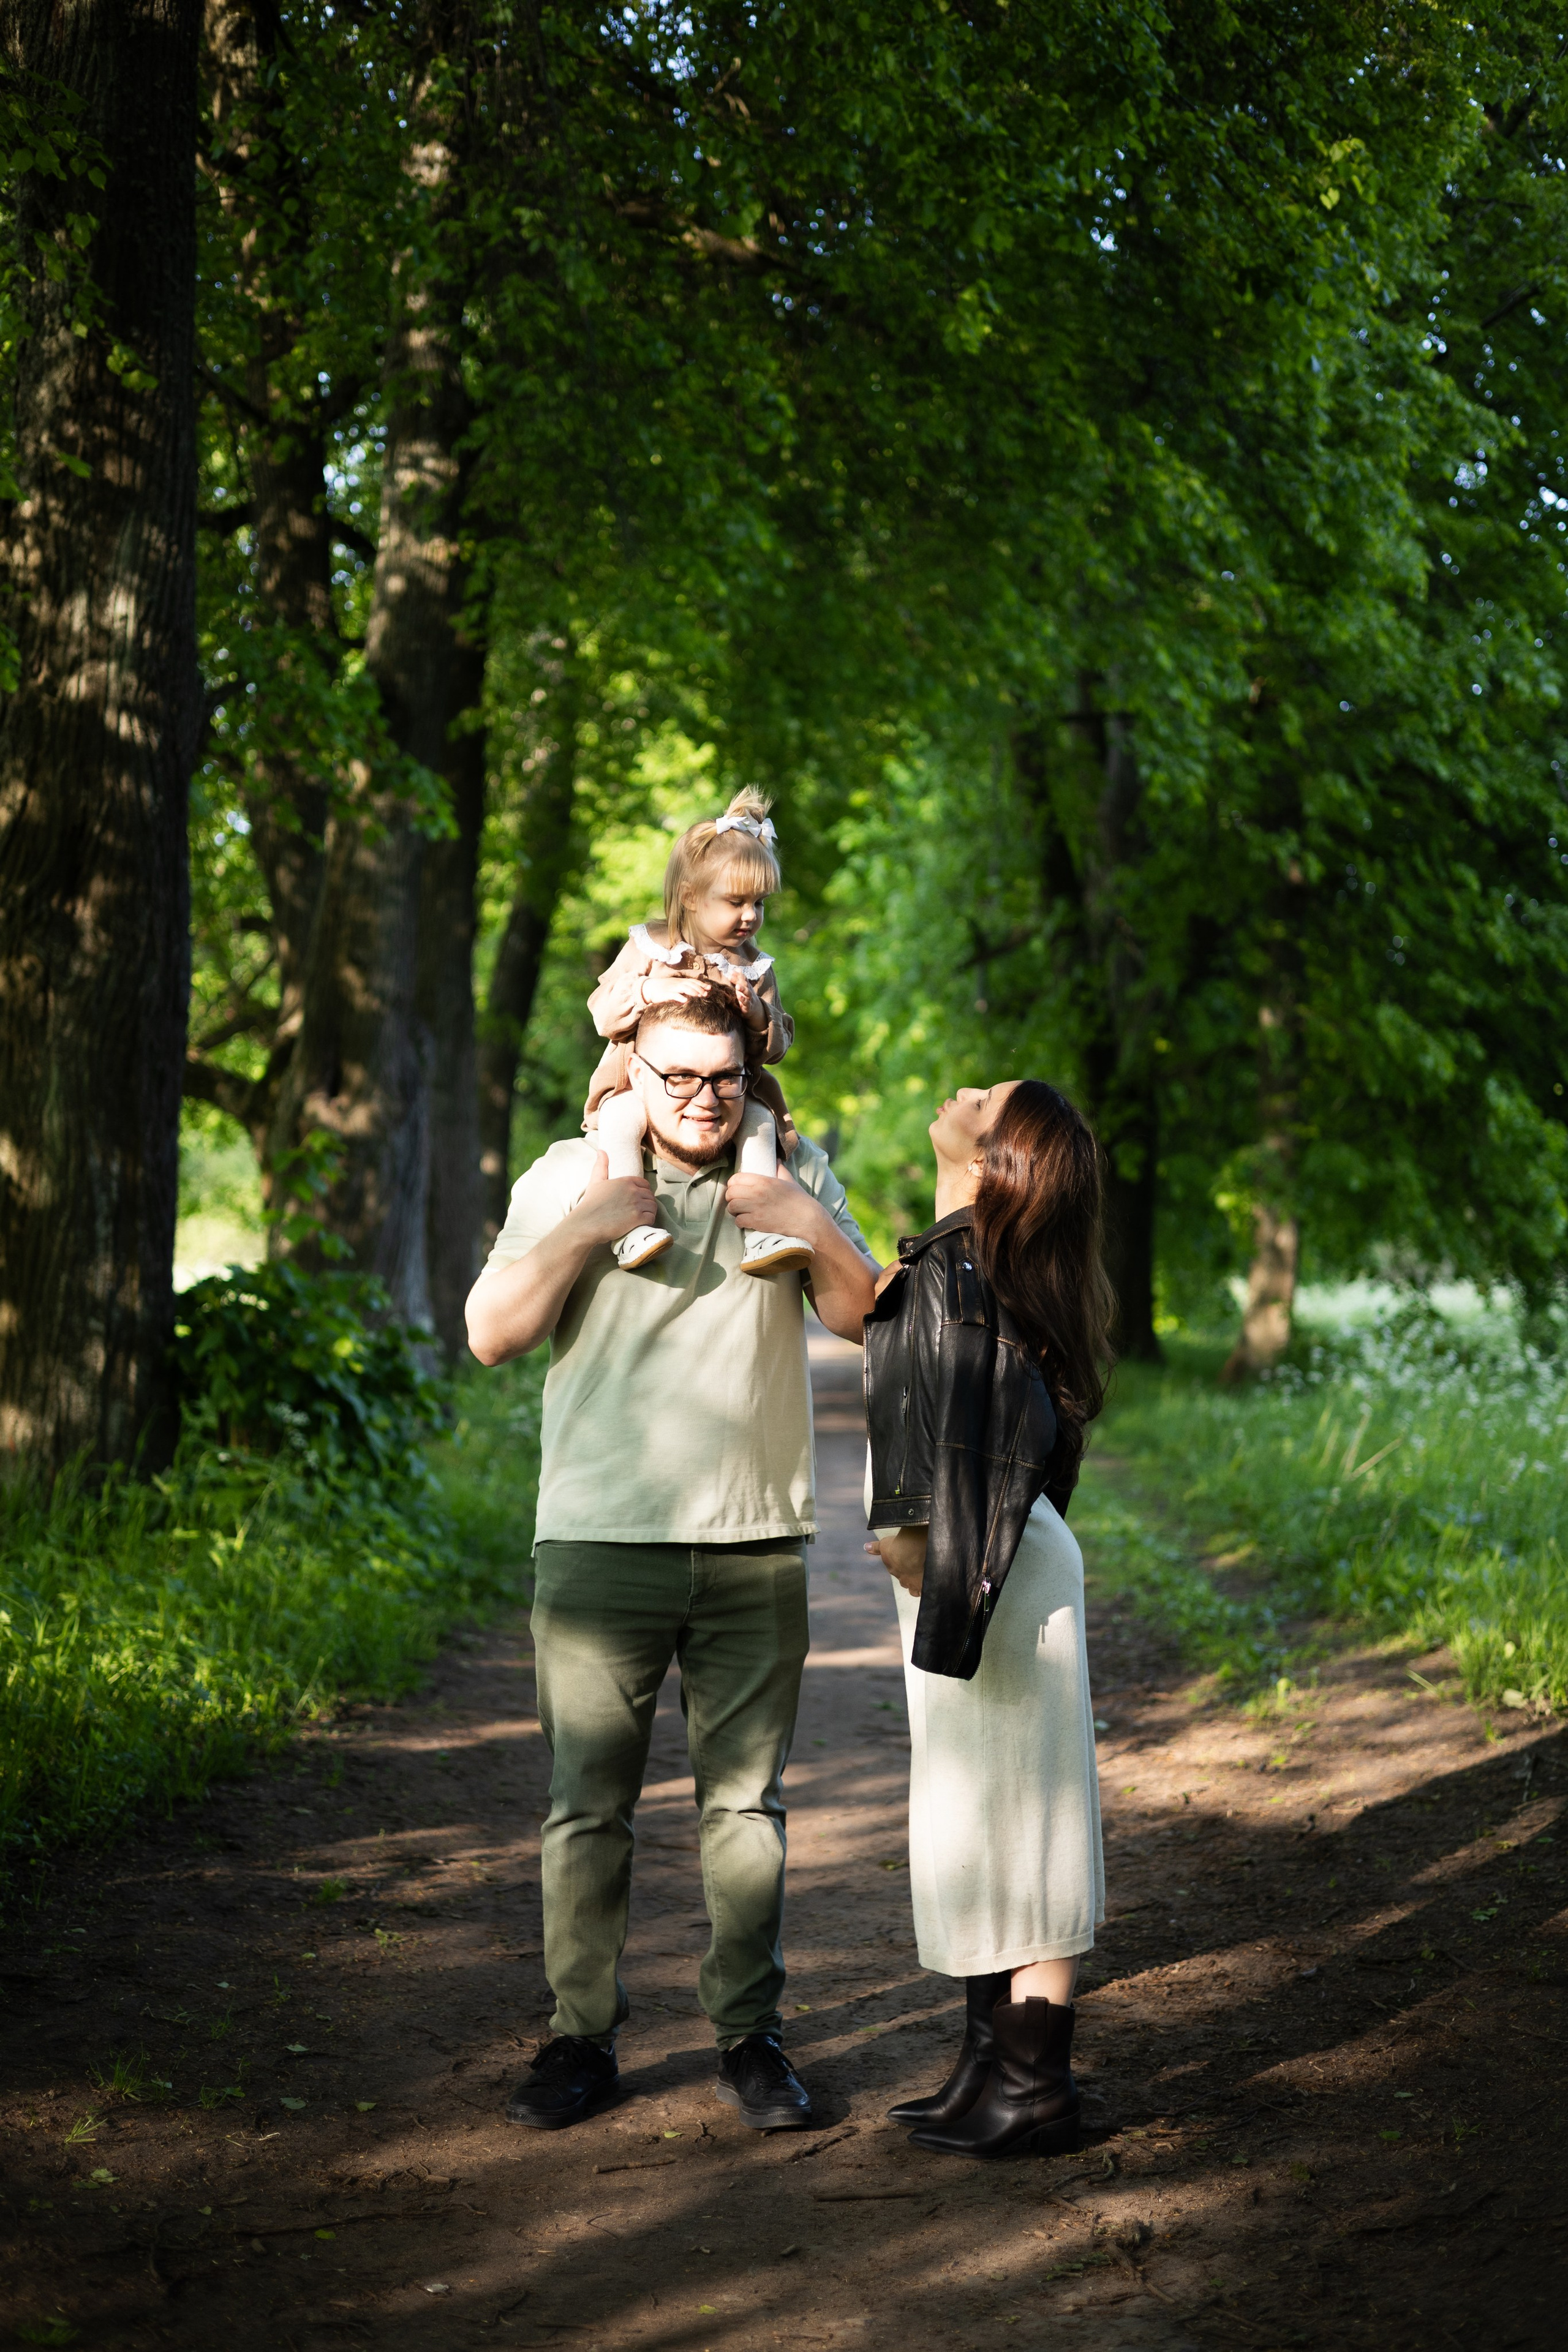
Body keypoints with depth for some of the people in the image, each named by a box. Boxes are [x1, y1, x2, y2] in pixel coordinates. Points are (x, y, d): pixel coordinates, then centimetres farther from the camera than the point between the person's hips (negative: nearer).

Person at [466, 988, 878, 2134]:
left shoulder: (796, 1176, 8)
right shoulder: (569, 1176, 4)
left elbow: (865, 1319, 6)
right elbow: (491, 1333, -3)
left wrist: (816, 1232, -11)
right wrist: (584, 1229, -14)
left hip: (756, 1550, 1)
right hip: (600, 1542, -1)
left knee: (745, 1801, 5)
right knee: (588, 1805, 2)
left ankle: (751, 2037, 14)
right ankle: (581, 2039, 13)